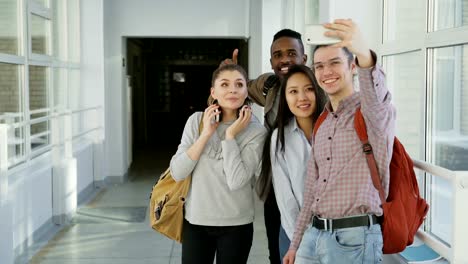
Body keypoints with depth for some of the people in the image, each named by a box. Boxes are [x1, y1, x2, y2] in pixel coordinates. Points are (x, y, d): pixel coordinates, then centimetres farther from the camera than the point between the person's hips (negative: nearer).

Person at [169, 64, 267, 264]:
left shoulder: (256, 131, -9)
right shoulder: (196, 120, -2)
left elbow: (236, 181, -20)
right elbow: (177, 173, -9)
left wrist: (230, 135, -17)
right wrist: (206, 134, -14)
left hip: (236, 225, -1)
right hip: (195, 221, 2)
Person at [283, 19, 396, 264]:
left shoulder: (376, 112, -7)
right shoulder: (322, 125, 14)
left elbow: (376, 101, -34)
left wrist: (364, 54, -52)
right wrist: (295, 244, 17)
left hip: (354, 237, -6)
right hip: (314, 234, 6)